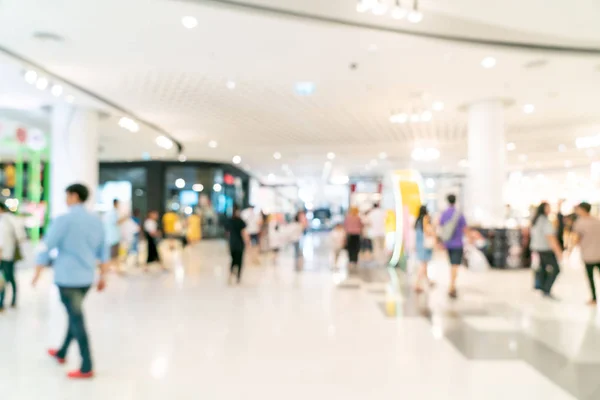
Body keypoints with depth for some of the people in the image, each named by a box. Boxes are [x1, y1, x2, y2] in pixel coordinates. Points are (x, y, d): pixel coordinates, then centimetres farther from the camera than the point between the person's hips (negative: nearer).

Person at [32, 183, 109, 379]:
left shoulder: (64, 220, -12)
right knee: (75, 315, 22)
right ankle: (61, 353, 40)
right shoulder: (96, 221, 6)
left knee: (77, 320, -2)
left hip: (67, 278, -6)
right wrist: (103, 277, 16)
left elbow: (46, 247, -9)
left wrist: (37, 273, 3)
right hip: (86, 278, 6)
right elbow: (104, 251, 10)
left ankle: (86, 368, 3)